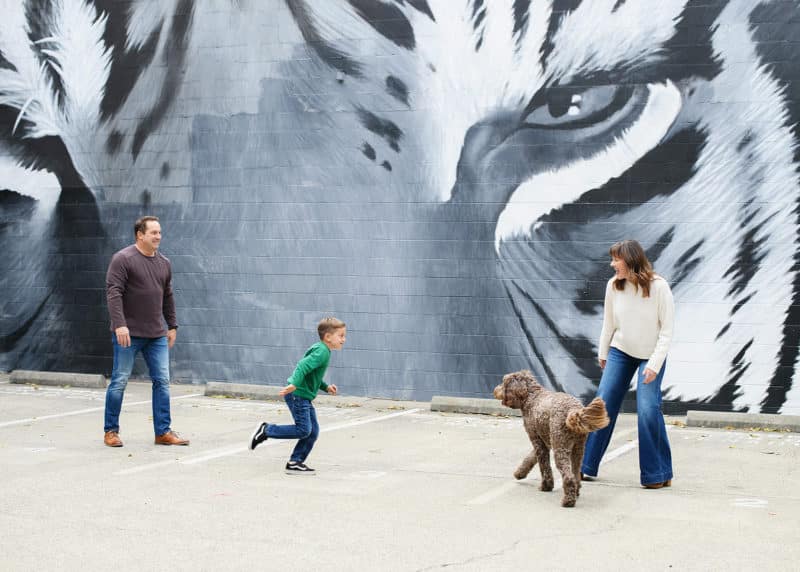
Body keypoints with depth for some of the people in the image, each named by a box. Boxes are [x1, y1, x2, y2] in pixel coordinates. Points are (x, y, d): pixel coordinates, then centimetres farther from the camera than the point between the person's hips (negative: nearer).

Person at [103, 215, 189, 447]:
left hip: (157, 335, 6)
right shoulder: (123, 259, -9)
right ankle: (111, 431, 12)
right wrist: (119, 325, -24)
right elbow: (113, 292, -16)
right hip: (128, 333, -6)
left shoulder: (164, 263, 13)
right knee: (119, 382, 1)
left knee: (162, 382, 2)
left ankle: (163, 432, 8)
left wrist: (172, 326, 17)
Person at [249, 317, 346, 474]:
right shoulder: (322, 352, -16)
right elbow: (303, 366, -28)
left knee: (313, 431, 8)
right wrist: (294, 384, -38)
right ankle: (266, 430, 0)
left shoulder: (321, 350, 16)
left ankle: (295, 463, 13)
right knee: (303, 429, -11)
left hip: (305, 396, 10)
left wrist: (326, 387, 20)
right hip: (297, 395, -10)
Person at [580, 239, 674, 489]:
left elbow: (667, 330, -15)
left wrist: (655, 364, -19)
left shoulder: (659, 287, -19)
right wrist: (602, 353, 12)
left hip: (651, 356, -4)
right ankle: (586, 466, 9)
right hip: (620, 351, 4)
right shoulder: (613, 286, -8)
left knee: (648, 410, -13)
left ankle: (659, 474, 1)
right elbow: (608, 323, 6)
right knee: (603, 405, -1)